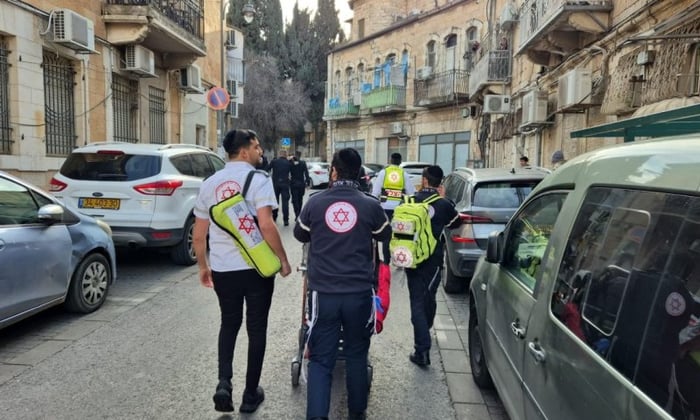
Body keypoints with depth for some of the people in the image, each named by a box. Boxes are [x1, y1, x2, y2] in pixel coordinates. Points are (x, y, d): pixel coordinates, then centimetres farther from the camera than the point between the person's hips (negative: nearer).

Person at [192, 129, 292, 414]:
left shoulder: (210, 183, 7)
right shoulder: (258, 179, -9)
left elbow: (198, 234, 9)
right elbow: (266, 225, -20)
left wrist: (203, 266, 20)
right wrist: (283, 260, -10)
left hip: (222, 269, 4)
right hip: (256, 267, -4)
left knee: (229, 324, 22)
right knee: (256, 328, 11)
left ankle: (224, 383, 7)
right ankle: (251, 393, 21)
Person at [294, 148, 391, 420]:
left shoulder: (315, 202, -4)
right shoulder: (370, 205, -5)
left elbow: (300, 234, 13)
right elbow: (385, 235, 13)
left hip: (323, 292, 0)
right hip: (359, 292, 1)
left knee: (320, 358, 7)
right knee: (356, 355, 18)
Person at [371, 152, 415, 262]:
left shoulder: (383, 172, 1)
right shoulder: (404, 174, 3)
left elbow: (375, 191, -1)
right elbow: (411, 193, 5)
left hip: (386, 207, 0)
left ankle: (386, 262, 7)